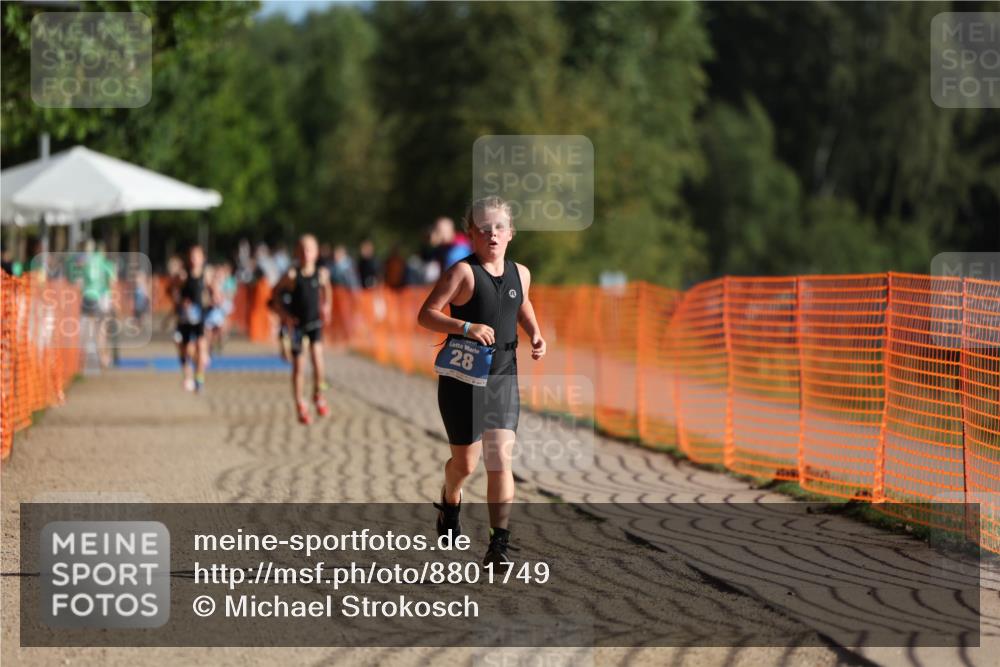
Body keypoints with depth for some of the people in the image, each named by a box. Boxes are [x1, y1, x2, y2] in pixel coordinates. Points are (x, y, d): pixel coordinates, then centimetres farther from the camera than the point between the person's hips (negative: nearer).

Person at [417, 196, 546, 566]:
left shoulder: (520, 273, 6)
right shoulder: (463, 272, -11)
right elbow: (426, 315, -14)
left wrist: (535, 335, 11)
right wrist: (465, 327, -28)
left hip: (503, 380, 3)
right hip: (462, 379, -3)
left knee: (500, 459, -9)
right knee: (465, 462, 8)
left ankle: (499, 543, -11)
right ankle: (450, 502, 44)